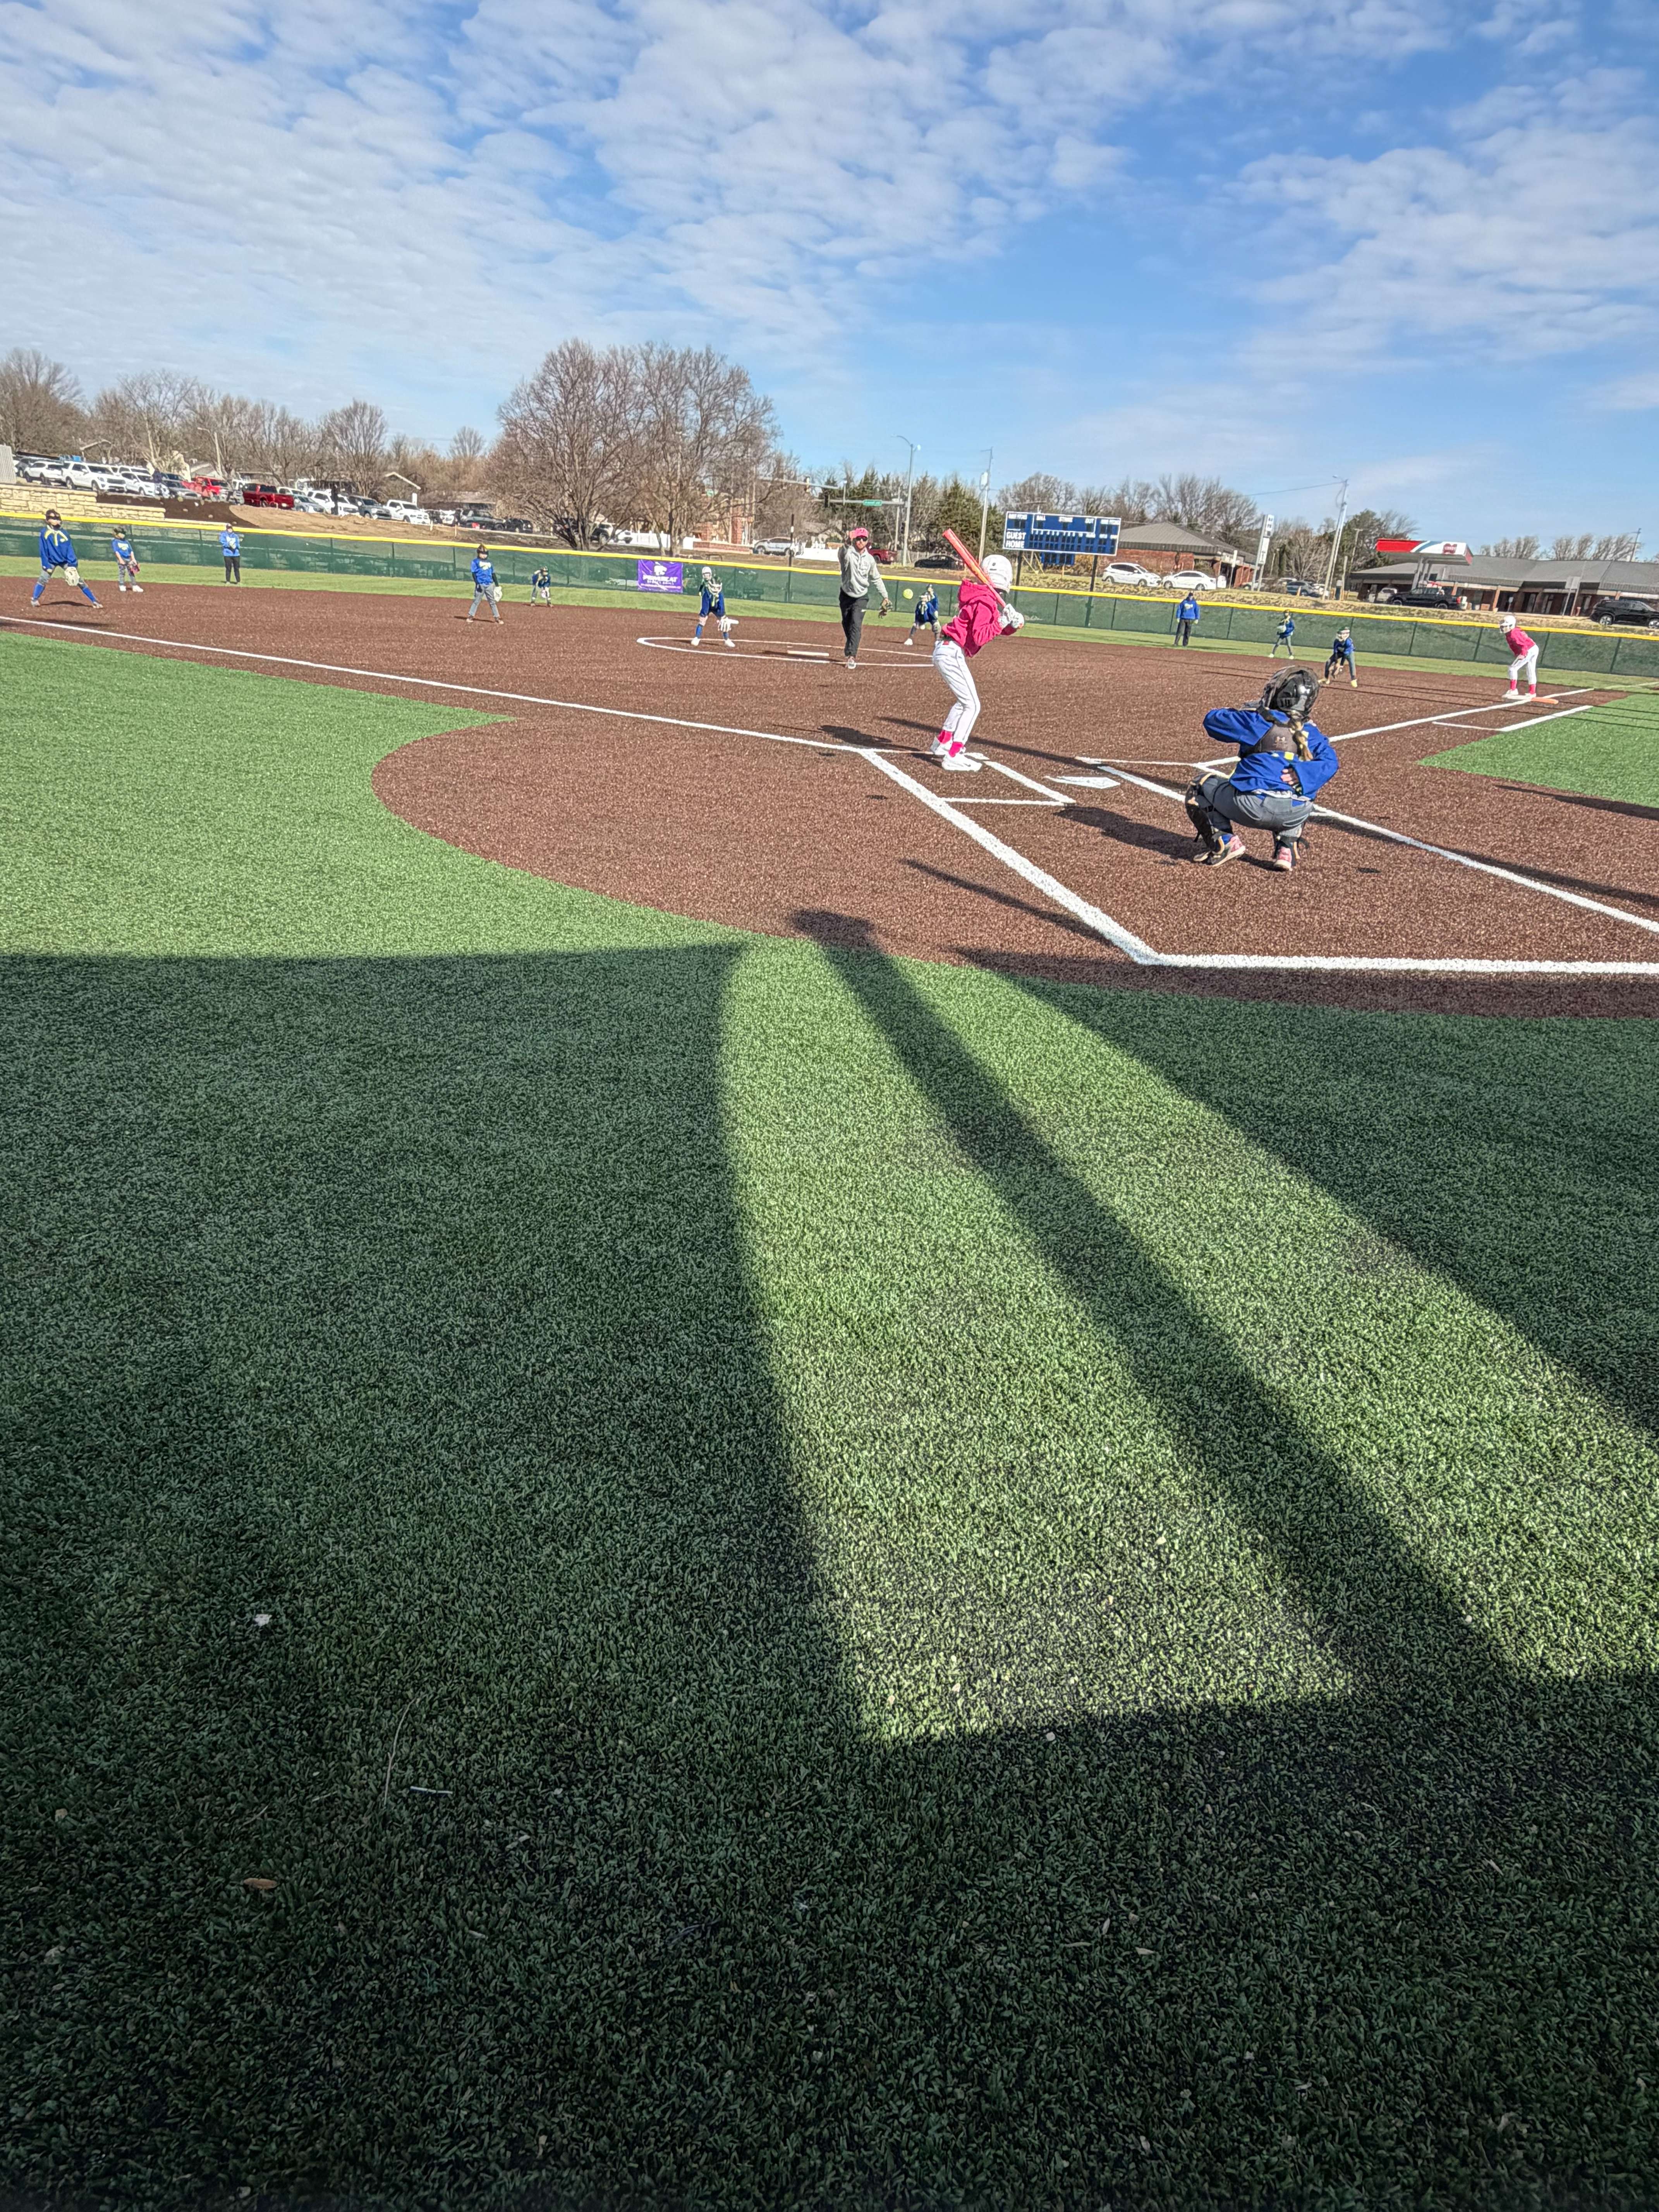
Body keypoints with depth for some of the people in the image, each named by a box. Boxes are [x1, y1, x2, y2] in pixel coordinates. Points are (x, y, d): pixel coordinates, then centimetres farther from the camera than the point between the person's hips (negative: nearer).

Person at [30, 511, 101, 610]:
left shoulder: (64, 533, -1)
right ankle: (34, 600, -5)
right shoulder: (45, 533, -5)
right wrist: (46, 565, -12)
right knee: (43, 580, -15)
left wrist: (72, 565, -10)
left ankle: (94, 601, -3)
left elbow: (70, 550, -1)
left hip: (65, 562, 1)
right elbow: (43, 550, -5)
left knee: (79, 581, -3)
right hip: (51, 562, -1)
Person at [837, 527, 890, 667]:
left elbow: (877, 579, 8)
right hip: (846, 595, 0)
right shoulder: (847, 553, -12)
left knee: (856, 625, -16)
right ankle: (852, 651, 35)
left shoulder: (870, 559, -3)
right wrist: (849, 540, -60)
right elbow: (845, 548, -38)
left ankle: (852, 656, -23)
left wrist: (885, 596, 6)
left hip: (861, 597, 0)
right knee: (847, 625, 12)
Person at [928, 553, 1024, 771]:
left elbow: (999, 630, 15)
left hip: (945, 651, 10)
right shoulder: (986, 602, -15)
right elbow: (979, 637, -23)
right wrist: (1001, 622, -22)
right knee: (972, 706, -8)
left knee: (963, 702, 23)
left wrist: (1013, 623, -4)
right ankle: (953, 757, -10)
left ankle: (941, 746, 30)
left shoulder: (985, 598, 16)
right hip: (952, 653, -10)